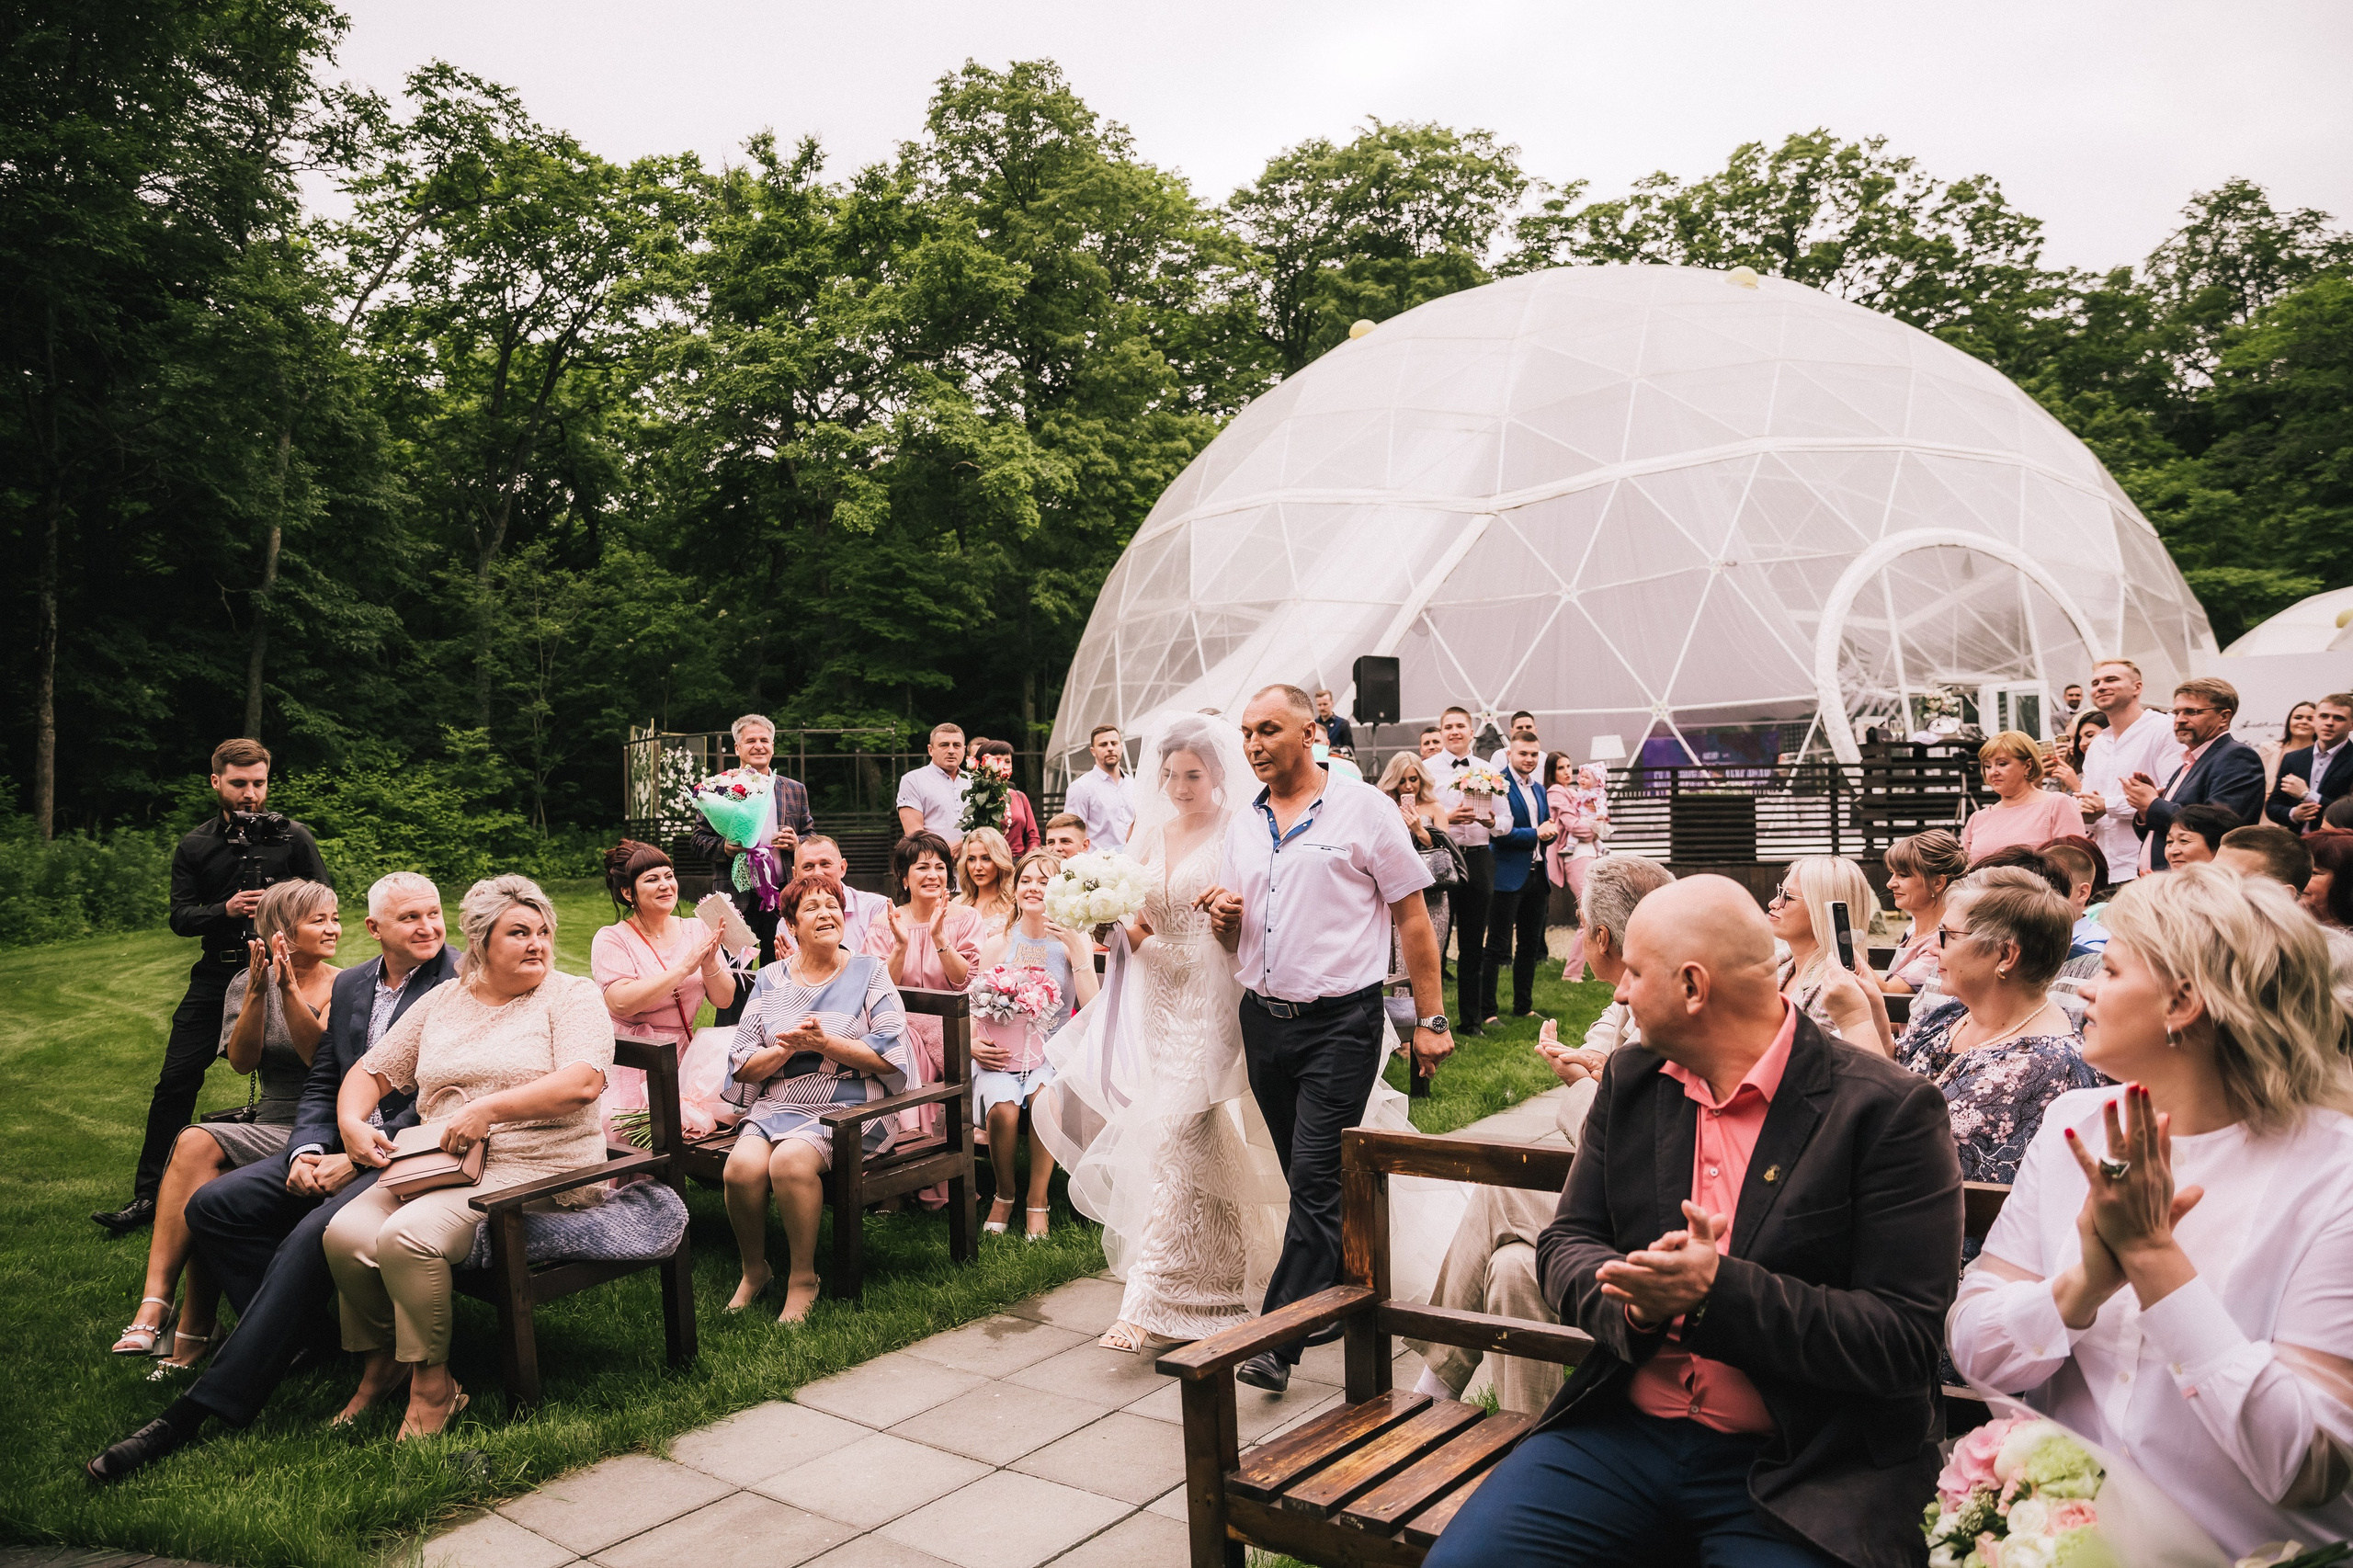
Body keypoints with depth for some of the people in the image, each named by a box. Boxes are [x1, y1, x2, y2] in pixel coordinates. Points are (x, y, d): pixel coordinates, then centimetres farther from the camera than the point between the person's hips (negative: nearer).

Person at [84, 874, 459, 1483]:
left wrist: (355, 1161, -17)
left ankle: (197, 1411, -21)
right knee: (212, 1205, -5)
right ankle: (299, 1336, 3)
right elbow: (321, 1084, 16)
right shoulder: (349, 985, 15)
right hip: (339, 1149, 9)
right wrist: (307, 1151, -4)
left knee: (308, 1238, -29)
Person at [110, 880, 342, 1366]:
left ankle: (194, 1331, -21)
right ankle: (155, 1304, -27)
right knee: (196, 1144, -27)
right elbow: (241, 1061, -4)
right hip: (267, 1127, 4)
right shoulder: (248, 984, 11)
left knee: (200, 1147, -26)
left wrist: (289, 989, -22)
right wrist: (257, 991, -18)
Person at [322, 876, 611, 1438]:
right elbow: (370, 1072, 22)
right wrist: (352, 1123, 0)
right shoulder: (443, 1002, 17)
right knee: (345, 1234, -19)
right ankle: (381, 1361, 6)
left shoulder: (572, 996, 0)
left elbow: (584, 1082, -17)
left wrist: (488, 1108, -22)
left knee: (405, 1237, -27)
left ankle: (432, 1382, -7)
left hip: (531, 1165, -6)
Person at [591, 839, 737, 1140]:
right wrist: (683, 968, -21)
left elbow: (724, 1000, 5)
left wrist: (710, 963, -15)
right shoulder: (611, 940, -2)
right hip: (632, 1067, -4)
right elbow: (621, 1003, -21)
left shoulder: (696, 930, 9)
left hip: (686, 1058, 5)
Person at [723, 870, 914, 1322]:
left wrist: (826, 1043, -14)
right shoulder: (771, 980, 14)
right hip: (778, 1104, 3)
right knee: (742, 1166, -26)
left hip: (851, 1105, -3)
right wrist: (786, 1048, -11)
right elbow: (742, 1066, 8)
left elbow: (891, 1056, -5)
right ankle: (754, 1270, 0)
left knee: (791, 1161, -31)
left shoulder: (869, 972, 6)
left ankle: (803, 1277, -10)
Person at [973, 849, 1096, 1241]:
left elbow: (1092, 1008, -10)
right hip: (1002, 1055, 1)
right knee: (1002, 1108, -29)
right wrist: (972, 1044, -12)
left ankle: (1037, 1201, -10)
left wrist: (1077, 951, -17)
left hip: (1053, 1052, -1)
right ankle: (1004, 1194, 1)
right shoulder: (997, 942, 5)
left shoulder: (1074, 940, 2)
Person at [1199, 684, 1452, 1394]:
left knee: (1315, 1180, -9)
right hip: (1263, 1019, 6)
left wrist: (1431, 1018, -8)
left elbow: (1411, 916, -4)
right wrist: (1223, 917, -5)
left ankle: (1279, 1340, -6)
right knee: (1309, 1178, 15)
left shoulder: (1362, 808, -4)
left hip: (1340, 1022, -6)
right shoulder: (1242, 825, 12)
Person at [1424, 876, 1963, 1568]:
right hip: (1621, 1433, 4)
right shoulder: (1631, 1080, 7)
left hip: (1800, 1474, -3)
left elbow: (1904, 1342, -13)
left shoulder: (1891, 1111, -11)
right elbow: (1566, 1244, 7)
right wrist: (1635, 1299, -15)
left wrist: (1719, 1293, -25)